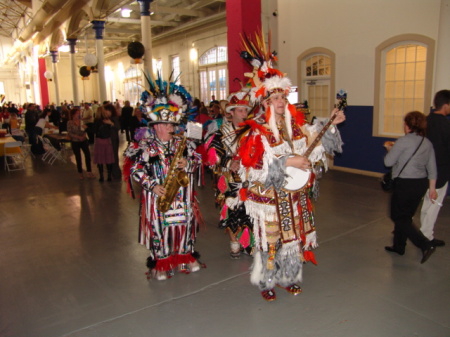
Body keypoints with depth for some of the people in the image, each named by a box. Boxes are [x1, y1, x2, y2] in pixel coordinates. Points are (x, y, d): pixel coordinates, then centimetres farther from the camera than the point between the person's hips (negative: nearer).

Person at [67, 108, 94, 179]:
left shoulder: (81, 121, 1)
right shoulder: (70, 122, -7)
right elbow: (69, 133, -9)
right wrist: (78, 137, -19)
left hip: (84, 141, 3)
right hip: (75, 142, -2)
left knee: (88, 154, -4)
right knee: (78, 157, 7)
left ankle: (89, 171, 6)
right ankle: (80, 173, 20)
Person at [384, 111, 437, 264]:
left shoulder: (403, 141, -15)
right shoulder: (428, 143, 7)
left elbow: (388, 162, -11)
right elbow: (432, 168, 10)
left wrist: (389, 148, 8)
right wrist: (432, 188, 17)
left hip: (405, 185, -8)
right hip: (421, 184, 8)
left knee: (399, 218, 4)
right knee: (405, 216, 19)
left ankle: (426, 245, -7)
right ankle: (398, 246, 29)